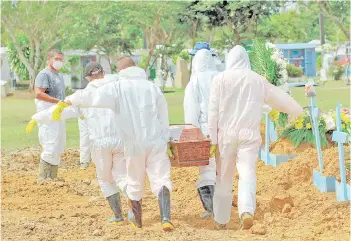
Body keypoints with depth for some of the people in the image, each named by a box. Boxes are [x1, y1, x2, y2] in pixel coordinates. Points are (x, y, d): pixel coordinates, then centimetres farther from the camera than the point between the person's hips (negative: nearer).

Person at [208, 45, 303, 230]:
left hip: (226, 133, -1)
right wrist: (296, 109, 42)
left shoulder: (221, 79, 1)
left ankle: (221, 220, 20)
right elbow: (279, 97, 22)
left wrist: (212, 138, 0)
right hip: (249, 134, 1)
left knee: (224, 178, 10)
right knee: (247, 173, -9)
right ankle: (247, 211, -34)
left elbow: (213, 110, -3)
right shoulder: (258, 80, 8)